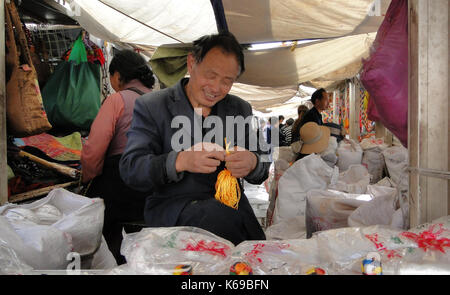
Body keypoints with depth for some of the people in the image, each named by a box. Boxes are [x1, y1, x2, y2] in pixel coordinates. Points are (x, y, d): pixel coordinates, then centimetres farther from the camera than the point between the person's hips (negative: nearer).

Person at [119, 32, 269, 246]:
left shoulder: (241, 109, 12)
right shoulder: (150, 106, 0)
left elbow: (262, 173, 9)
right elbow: (129, 169, -9)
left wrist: (252, 163, -17)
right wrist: (181, 161, -28)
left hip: (230, 204, 3)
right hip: (172, 205, -2)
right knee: (221, 214, -32)